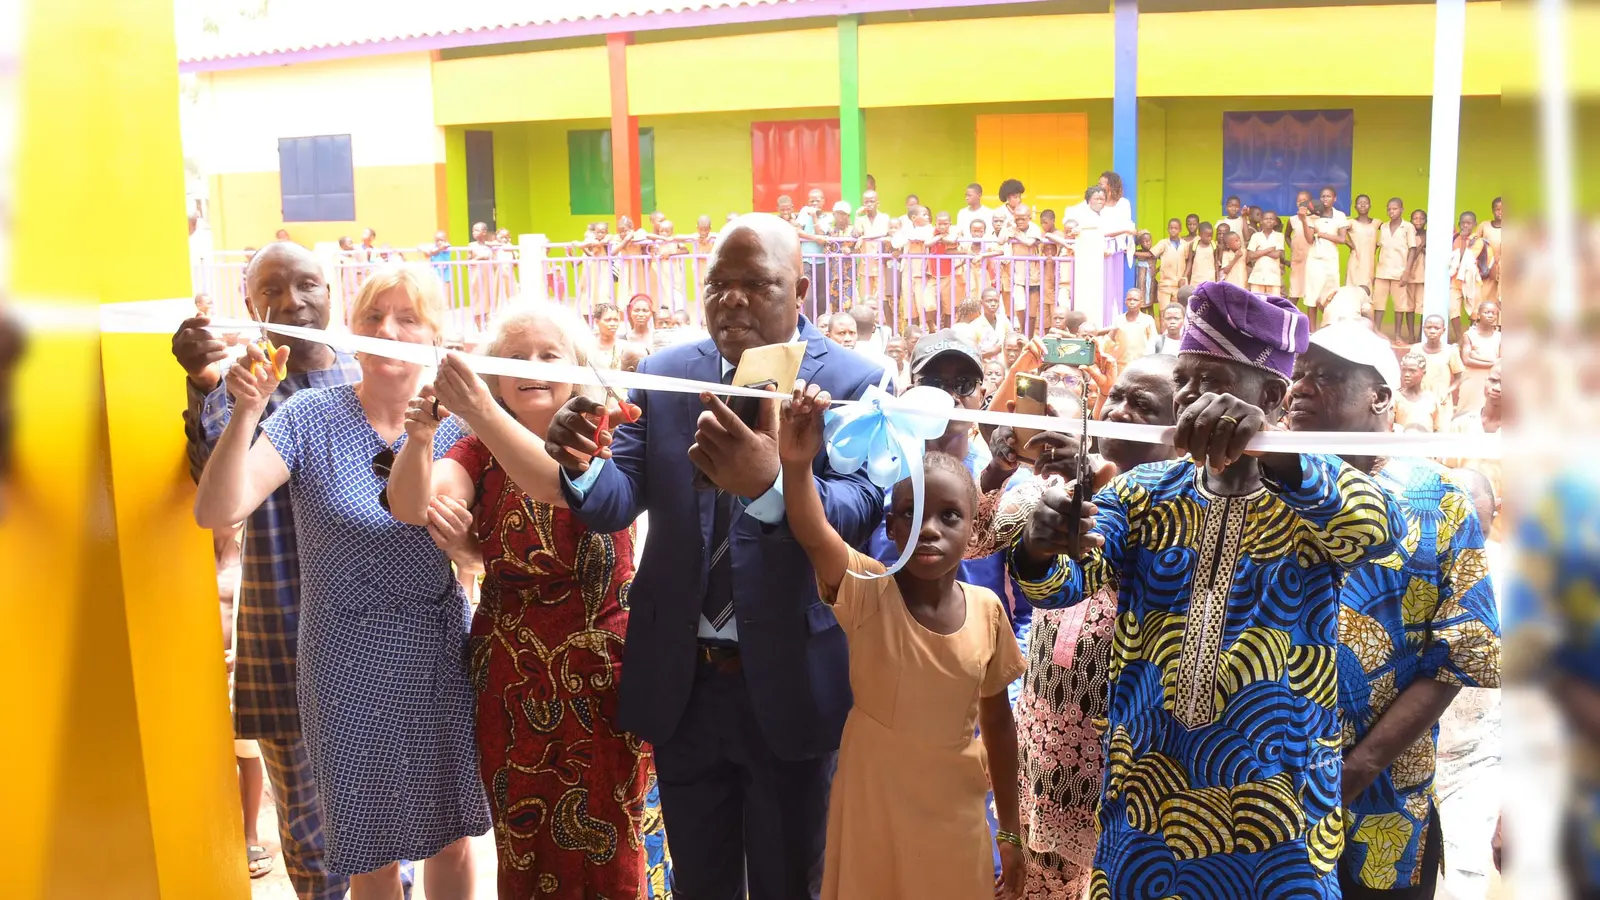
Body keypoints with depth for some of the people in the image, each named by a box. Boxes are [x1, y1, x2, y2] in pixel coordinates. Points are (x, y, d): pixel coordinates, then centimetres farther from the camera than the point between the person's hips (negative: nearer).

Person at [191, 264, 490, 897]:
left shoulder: (451, 426, 0)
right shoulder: (310, 417, -8)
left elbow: (474, 561, 3)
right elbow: (216, 512, -20)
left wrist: (458, 539, -19)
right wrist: (247, 412, -32)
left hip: (439, 656, 2)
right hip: (350, 664, -2)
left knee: (450, 835, 15)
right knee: (373, 847, 12)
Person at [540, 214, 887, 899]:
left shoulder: (855, 383, -10)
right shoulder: (663, 373, 1)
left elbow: (860, 512, -25)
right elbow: (616, 502, -6)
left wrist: (770, 484, -46)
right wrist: (584, 466, -30)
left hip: (789, 683, -3)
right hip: (680, 681, 3)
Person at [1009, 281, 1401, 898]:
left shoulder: (1315, 502, -7)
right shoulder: (1142, 493, 2)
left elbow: (1379, 532, -29)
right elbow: (1064, 583, -12)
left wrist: (1270, 449, -46)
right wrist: (1039, 549, -36)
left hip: (1275, 826, -2)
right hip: (1143, 808, 3)